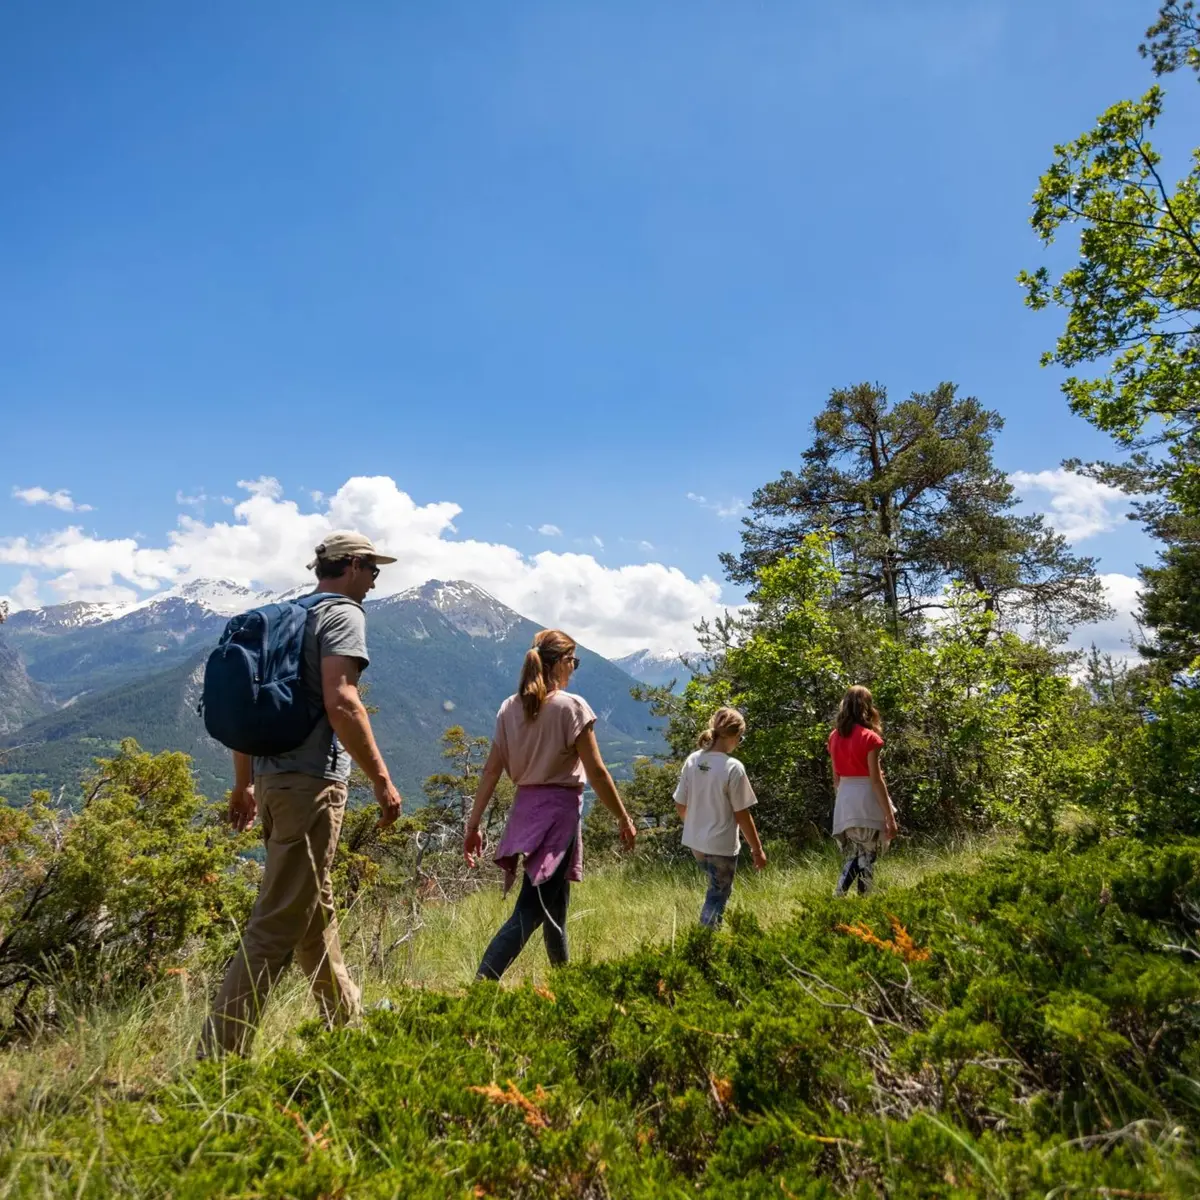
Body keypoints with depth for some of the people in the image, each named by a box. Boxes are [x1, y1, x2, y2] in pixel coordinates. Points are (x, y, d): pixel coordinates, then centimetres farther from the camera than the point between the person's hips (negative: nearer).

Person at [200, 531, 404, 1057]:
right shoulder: (343, 613, -8)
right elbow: (340, 703, -22)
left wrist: (244, 783, 23)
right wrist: (382, 779, -17)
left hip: (271, 776, 10)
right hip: (312, 780, -9)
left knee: (316, 907, 19)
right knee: (278, 922, -3)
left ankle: (346, 1018, 35)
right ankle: (220, 1051, 2)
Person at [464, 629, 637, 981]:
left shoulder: (509, 708, 6)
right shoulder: (571, 706, -10)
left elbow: (491, 771, 4)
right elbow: (596, 772, -10)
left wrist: (473, 825, 8)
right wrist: (624, 820, 0)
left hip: (525, 807, 7)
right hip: (559, 809, -7)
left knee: (555, 903, 21)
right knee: (531, 910, -5)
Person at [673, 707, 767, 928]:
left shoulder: (692, 760, -4)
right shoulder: (733, 767, -20)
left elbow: (680, 806, 3)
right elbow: (742, 815, -14)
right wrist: (757, 849, -3)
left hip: (695, 841, 6)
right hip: (722, 844, -6)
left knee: (718, 888, 27)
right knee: (718, 895, 11)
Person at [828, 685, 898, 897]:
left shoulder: (835, 737, 8)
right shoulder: (869, 737, -10)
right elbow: (875, 780, -12)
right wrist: (890, 816, -9)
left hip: (844, 802, 6)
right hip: (866, 801, -6)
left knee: (852, 856, 15)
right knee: (866, 857, 3)